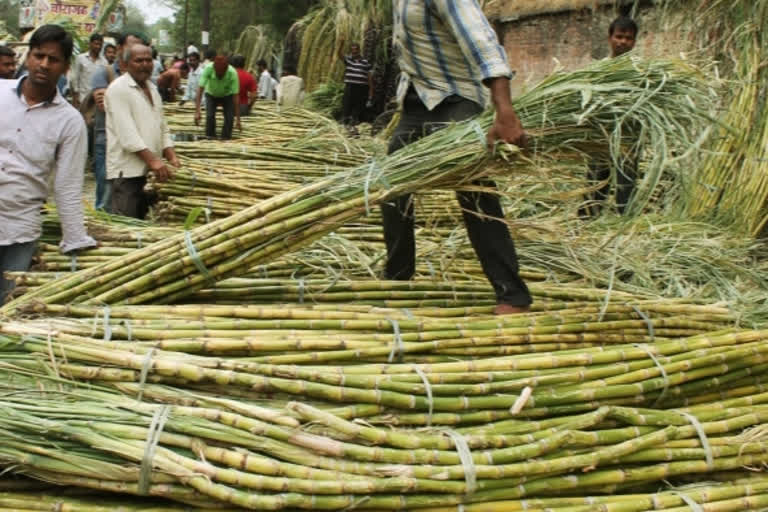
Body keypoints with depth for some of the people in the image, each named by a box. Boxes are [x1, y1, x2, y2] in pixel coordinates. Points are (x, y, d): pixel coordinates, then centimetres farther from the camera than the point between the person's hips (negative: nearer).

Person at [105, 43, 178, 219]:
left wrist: (171, 157, 3)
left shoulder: (152, 89, 17)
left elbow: (162, 127, 19)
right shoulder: (119, 89, -9)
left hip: (152, 171, 8)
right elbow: (127, 132, -19)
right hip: (127, 171, -8)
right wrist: (152, 160, -25)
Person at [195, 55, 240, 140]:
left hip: (227, 95, 0)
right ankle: (210, 137, -3)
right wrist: (197, 111, -39)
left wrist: (238, 117, -26)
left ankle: (225, 138, 1)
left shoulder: (232, 73, -33)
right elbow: (200, 89, -32)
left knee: (229, 118, -18)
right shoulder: (208, 69, -33)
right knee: (210, 115, -21)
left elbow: (235, 95, -27)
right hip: (211, 94, 0)